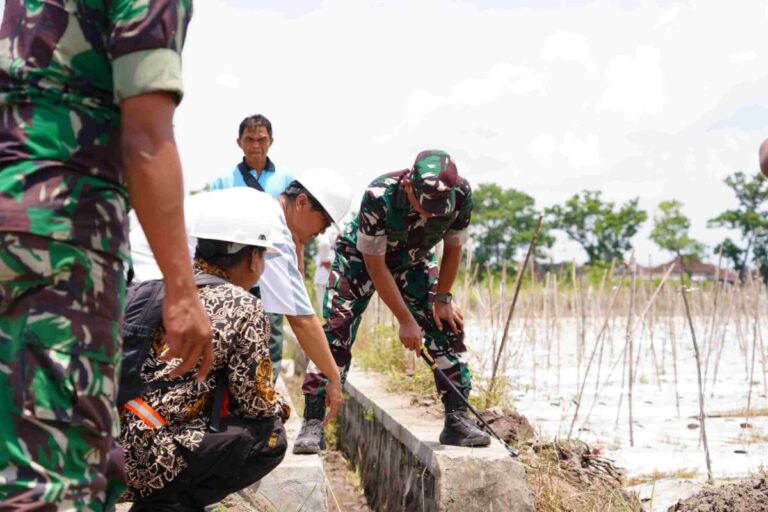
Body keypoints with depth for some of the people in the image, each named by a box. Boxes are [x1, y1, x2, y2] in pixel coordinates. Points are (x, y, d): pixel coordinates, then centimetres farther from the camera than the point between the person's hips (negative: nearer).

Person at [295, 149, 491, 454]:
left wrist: (442, 299, -9)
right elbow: (375, 266, -29)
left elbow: (452, 249, -9)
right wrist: (406, 320, -25)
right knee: (336, 332, -15)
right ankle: (312, 424, -9)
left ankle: (457, 420, 0)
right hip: (361, 258, -4)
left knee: (449, 327, -7)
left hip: (413, 262, 4)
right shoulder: (379, 197, -40)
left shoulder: (460, 194, -29)